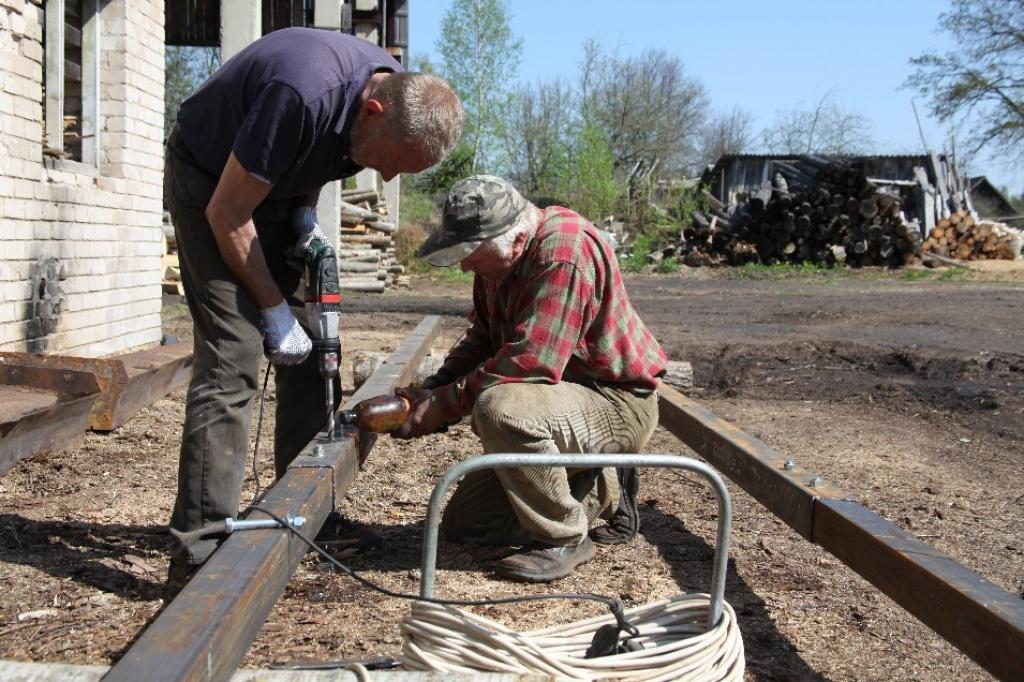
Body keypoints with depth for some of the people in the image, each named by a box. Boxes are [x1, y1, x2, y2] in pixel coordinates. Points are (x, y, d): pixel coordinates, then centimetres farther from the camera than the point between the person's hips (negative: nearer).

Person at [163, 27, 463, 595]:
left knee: (311, 347, 2)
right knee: (232, 353, -18)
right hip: (209, 183, -7)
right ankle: (198, 557, -16)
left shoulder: (398, 96, -13)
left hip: (279, 185, 7)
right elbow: (227, 213, -26)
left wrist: (306, 212, -9)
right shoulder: (303, 96, -38)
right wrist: (273, 309, -20)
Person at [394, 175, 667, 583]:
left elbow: (529, 362, -34)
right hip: (565, 402, 9)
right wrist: (431, 389, -7)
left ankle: (564, 538, -17)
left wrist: (445, 402, -25)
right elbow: (480, 340, 10)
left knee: (499, 408, -38)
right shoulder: (498, 258, 2)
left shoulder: (564, 253, -28)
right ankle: (603, 495, 19)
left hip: (618, 404, -9)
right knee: (462, 524, 8)